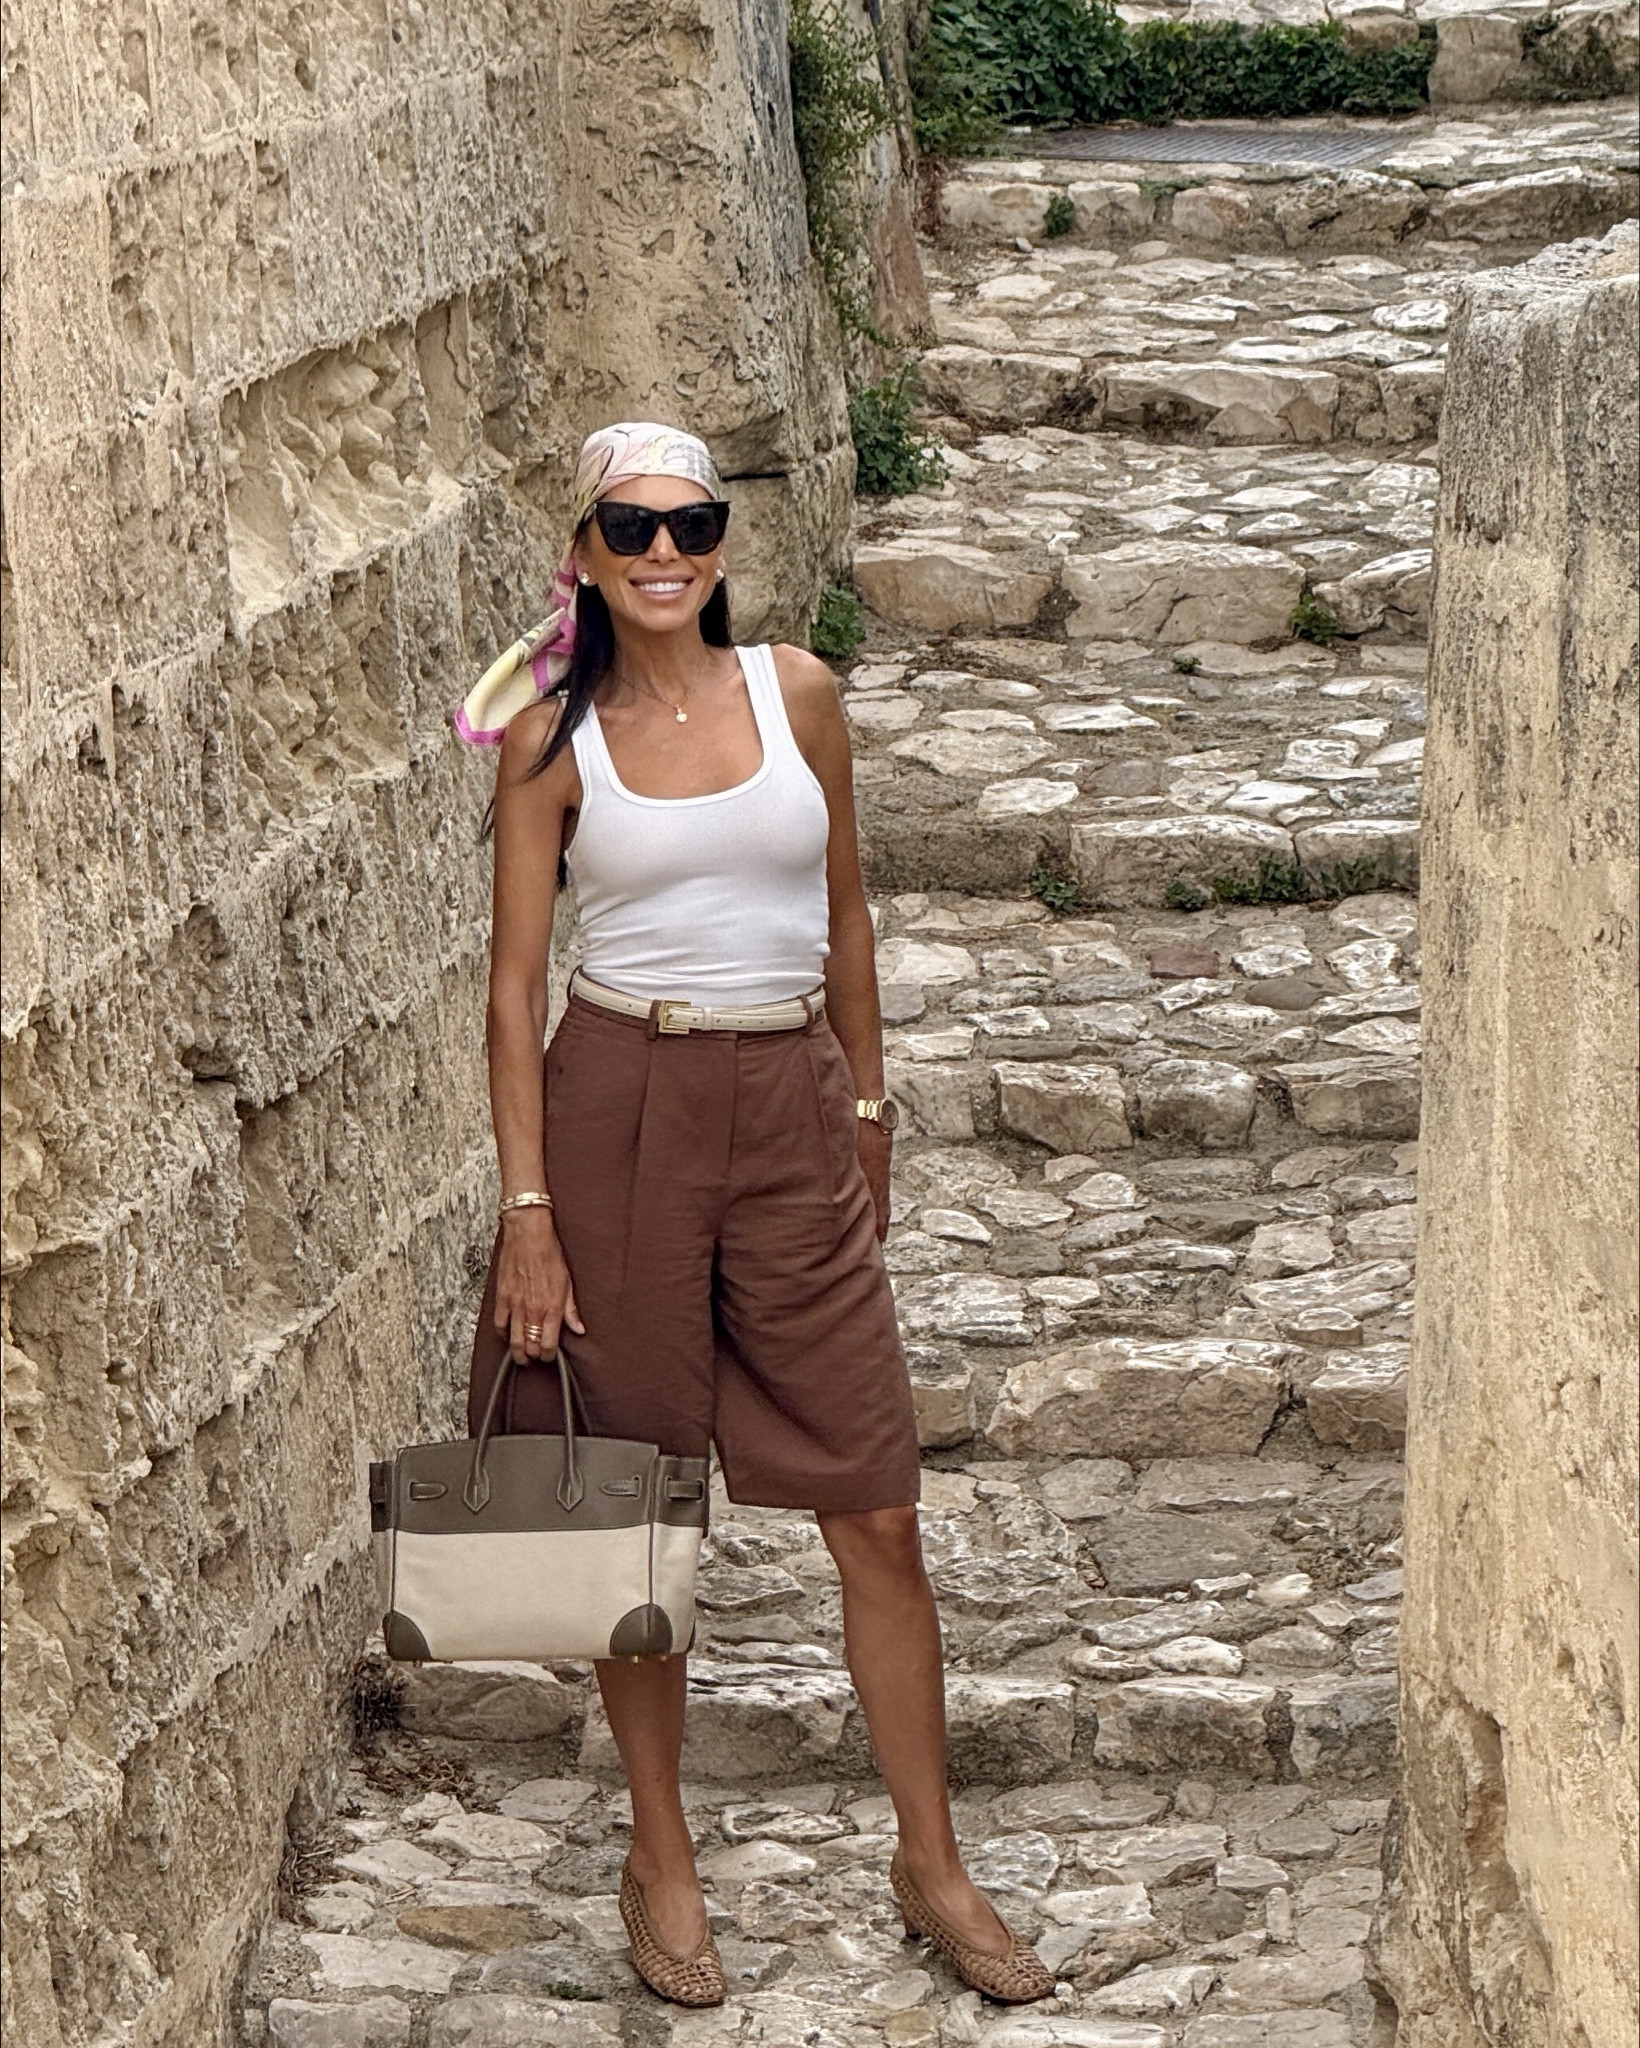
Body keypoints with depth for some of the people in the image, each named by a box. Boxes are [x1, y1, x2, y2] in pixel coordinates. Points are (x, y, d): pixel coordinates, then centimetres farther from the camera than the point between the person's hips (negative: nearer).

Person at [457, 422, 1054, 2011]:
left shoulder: (795, 692, 4)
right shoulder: (554, 737, -2)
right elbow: (515, 982, -3)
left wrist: (867, 1117, 15)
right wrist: (527, 1211, -8)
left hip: (791, 1109, 2)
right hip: (619, 1107, -2)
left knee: (877, 1516, 2)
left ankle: (932, 1866, 16)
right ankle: (661, 1861, 23)